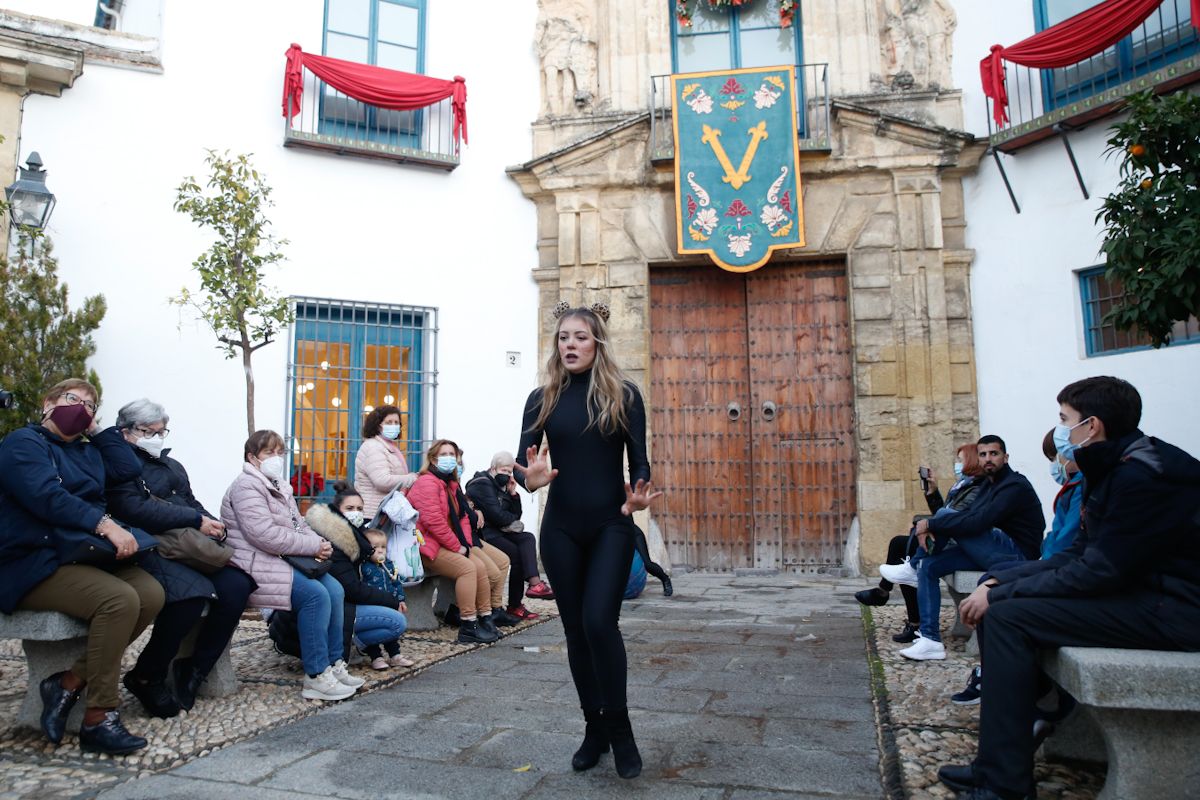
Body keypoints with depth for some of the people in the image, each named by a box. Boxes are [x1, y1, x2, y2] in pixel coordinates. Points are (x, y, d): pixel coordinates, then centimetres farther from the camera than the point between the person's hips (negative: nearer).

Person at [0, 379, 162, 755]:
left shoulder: (87, 451, 22)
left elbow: (129, 469, 9)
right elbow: (46, 496, -18)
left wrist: (98, 429, 13)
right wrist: (104, 523, -28)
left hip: (84, 554, 7)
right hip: (35, 563, -7)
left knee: (151, 593, -20)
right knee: (119, 599, -31)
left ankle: (70, 682, -13)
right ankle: (98, 719, -23)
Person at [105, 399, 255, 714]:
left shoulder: (172, 466, 26)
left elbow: (193, 504, 21)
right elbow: (135, 509, -16)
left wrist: (214, 528, -1)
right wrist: (196, 520, -16)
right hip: (150, 549, -7)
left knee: (237, 585, -18)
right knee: (195, 591, -33)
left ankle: (194, 669, -2)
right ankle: (146, 677, -10)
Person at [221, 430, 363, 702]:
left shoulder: (278, 487, 21)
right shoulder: (247, 486, -11)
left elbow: (299, 525, 18)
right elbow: (265, 535, -23)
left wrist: (319, 544, -4)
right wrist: (313, 546, -19)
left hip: (284, 559, 9)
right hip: (258, 565, -9)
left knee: (334, 590, -9)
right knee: (315, 594, -26)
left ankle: (334, 664, -3)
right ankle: (316, 677, -21)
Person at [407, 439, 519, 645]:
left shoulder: (452, 484, 19)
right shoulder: (427, 482, -13)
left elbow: (462, 516, 16)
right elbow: (433, 520, -23)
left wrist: (466, 543, -1)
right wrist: (457, 547, -19)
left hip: (454, 544, 10)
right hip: (430, 546, -10)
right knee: (469, 567, -33)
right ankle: (468, 626, -30)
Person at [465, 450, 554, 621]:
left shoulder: (501, 486, 21)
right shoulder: (482, 484, -7)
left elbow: (516, 514, 16)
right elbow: (496, 515, -18)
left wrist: (513, 493, 3)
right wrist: (513, 520, 1)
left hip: (498, 531, 8)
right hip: (483, 534, -8)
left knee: (528, 538, -15)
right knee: (517, 555, -21)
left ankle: (534, 582, -32)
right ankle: (514, 605, -16)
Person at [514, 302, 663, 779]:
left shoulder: (624, 395, -2)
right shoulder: (542, 398, 2)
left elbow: (639, 459, -3)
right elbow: (523, 459, -3)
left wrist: (639, 495, -23)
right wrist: (531, 478, -27)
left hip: (611, 525, -2)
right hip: (561, 528, 3)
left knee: (599, 622, -14)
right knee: (576, 629, 9)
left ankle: (620, 729, 7)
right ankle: (595, 728, 26)